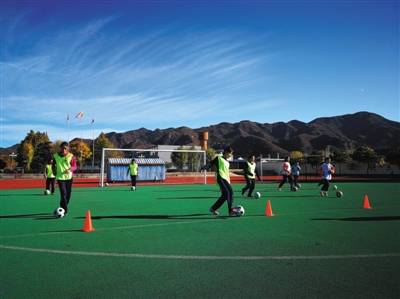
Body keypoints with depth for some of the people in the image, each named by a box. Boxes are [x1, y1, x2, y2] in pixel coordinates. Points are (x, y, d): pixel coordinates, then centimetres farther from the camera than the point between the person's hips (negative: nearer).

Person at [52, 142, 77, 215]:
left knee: (68, 194, 10)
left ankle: (63, 208, 31)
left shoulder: (71, 156, -4)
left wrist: (70, 169, -24)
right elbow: (53, 165, 16)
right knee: (63, 193, -15)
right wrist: (55, 172, 8)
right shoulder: (56, 156, 0)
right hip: (60, 177, -1)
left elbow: (75, 166, -5)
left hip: (69, 177, 2)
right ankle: (65, 210, -11)